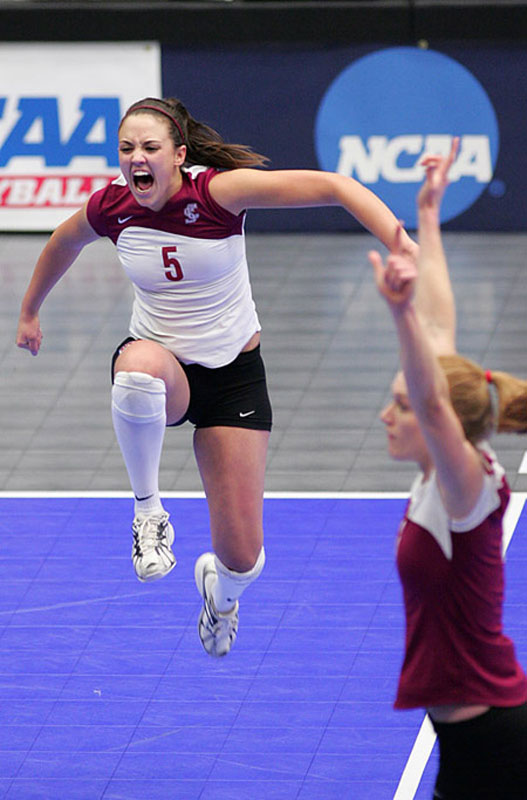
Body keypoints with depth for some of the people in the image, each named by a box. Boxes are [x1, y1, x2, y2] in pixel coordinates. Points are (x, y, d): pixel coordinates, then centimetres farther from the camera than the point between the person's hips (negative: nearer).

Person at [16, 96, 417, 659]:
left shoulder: (218, 191, -22)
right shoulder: (110, 207, -11)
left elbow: (334, 187, -28)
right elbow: (64, 242, 14)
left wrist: (406, 250, -40)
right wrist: (29, 312, 27)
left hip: (233, 374, -1)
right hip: (162, 366, 1)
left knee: (242, 559, -4)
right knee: (140, 366, -42)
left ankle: (220, 588, 38)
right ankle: (147, 509, -19)